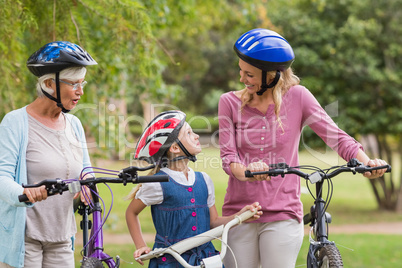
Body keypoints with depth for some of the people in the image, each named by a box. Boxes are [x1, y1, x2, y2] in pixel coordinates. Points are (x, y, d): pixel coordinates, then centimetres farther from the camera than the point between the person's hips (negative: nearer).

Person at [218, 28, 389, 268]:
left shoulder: (296, 97, 0)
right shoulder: (230, 102, 4)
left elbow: (336, 136, -6)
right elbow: (228, 155, -4)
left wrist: (367, 162, -24)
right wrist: (246, 171, -27)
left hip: (283, 215, -1)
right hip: (239, 212, 2)